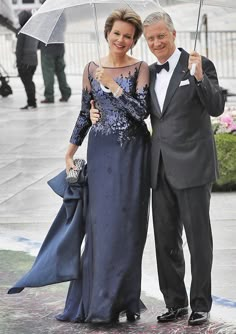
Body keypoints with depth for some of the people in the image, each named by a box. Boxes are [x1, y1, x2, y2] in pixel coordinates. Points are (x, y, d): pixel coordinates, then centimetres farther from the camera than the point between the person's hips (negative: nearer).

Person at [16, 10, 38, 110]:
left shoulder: (22, 32, -15)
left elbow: (19, 47, -14)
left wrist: (18, 61, -11)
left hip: (25, 61, -7)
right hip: (34, 60, 7)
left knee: (27, 82, -3)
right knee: (29, 81, 17)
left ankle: (31, 103, -4)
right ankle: (33, 102, 21)